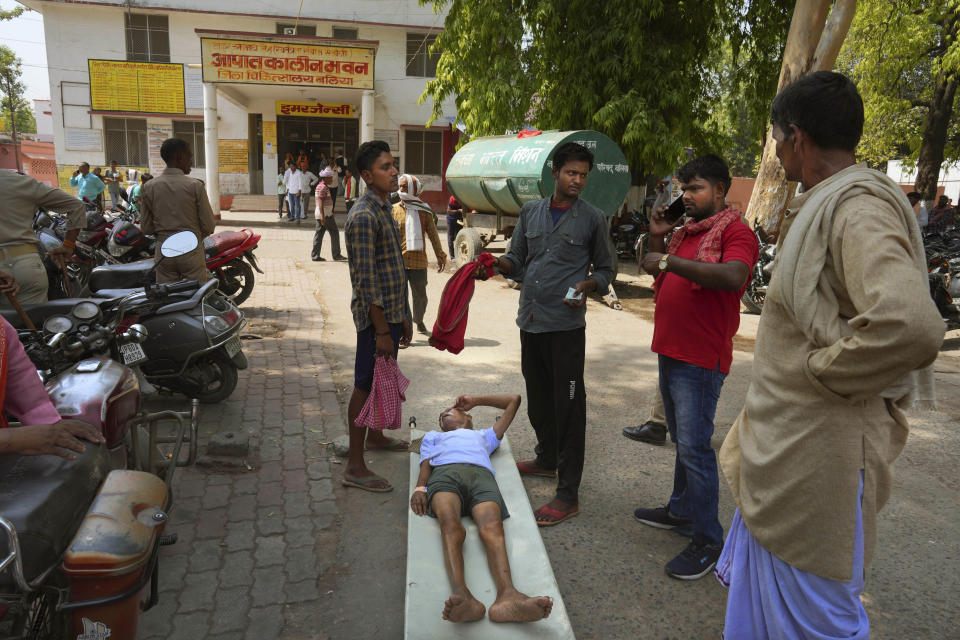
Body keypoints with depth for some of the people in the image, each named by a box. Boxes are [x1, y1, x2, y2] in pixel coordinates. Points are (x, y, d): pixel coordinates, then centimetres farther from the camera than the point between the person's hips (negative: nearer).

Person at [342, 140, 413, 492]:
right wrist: (382, 330, -22)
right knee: (366, 385, -3)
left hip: (392, 312, 9)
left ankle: (374, 435, 42)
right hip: (375, 316, -9)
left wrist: (403, 317, 18)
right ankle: (355, 466, 7)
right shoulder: (363, 216, -18)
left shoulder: (384, 209, 13)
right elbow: (366, 281, -22)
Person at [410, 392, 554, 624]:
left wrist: (475, 401, 56)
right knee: (451, 527, -36)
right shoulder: (433, 436, 46)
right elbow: (426, 464, 23)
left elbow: (514, 400, 54)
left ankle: (507, 595, -59)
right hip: (444, 473, 0)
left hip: (481, 474, 1)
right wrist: (420, 488, 1)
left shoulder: (484, 435, 48)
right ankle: (462, 595, -59)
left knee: (492, 529, -33)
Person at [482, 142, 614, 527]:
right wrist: (499, 263, -6)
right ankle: (547, 460, 41)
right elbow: (518, 260, 16)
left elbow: (606, 269, 7)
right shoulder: (531, 212, 11)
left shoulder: (592, 219, 0)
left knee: (568, 405, -3)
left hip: (566, 325, -5)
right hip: (531, 321, 5)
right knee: (538, 398, 18)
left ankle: (568, 494, 4)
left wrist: (588, 285, -15)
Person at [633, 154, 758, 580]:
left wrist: (670, 260, -25)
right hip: (671, 351, 9)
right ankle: (681, 511, 35)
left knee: (694, 446, -6)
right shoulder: (684, 232, 16)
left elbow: (733, 276, -30)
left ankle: (707, 540, 5)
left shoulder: (735, 231, -11)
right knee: (681, 440, 19)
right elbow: (662, 281, 23)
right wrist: (656, 238, 8)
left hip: (701, 358, -9)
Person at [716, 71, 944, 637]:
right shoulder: (825, 207, 11)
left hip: (818, 456, -10)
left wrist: (817, 369, -23)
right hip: (784, 449, 10)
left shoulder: (857, 206, -19)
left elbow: (912, 326, -36)